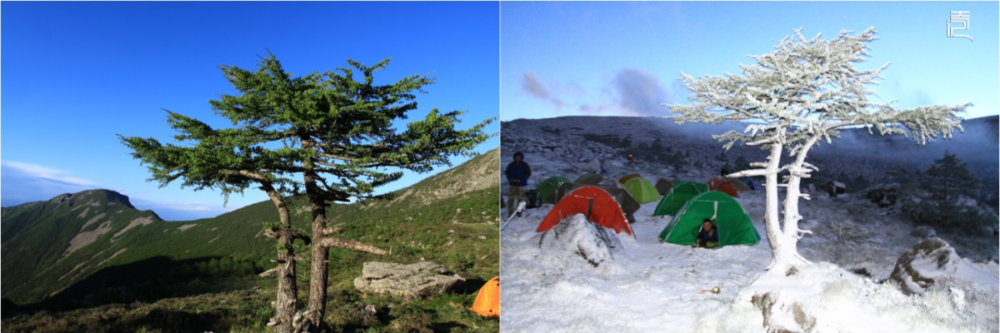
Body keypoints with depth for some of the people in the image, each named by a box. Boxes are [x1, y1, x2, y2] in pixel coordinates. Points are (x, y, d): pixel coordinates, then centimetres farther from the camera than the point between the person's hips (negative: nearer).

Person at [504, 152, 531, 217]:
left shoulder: (525, 165, -2)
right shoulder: (511, 165, 2)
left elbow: (528, 174, -1)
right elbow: (507, 172, 9)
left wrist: (521, 179, -13)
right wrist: (510, 179, -9)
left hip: (521, 184, -1)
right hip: (512, 184, 1)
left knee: (520, 198, 0)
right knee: (511, 198, -1)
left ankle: (519, 212, 12)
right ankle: (510, 212, 7)